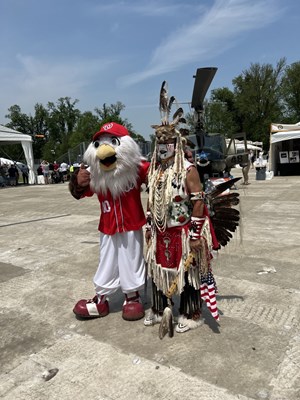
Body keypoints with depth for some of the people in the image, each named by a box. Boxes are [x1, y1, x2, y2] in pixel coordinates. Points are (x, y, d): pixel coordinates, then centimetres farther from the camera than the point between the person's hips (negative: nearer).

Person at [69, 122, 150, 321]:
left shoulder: (137, 168, -14)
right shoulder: (94, 174, -6)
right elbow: (79, 194, 1)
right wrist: (78, 182, -21)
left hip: (132, 227, -2)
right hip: (108, 229, 3)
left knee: (131, 262, 12)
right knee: (107, 264, 14)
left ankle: (133, 297, 33)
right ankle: (101, 300, 30)